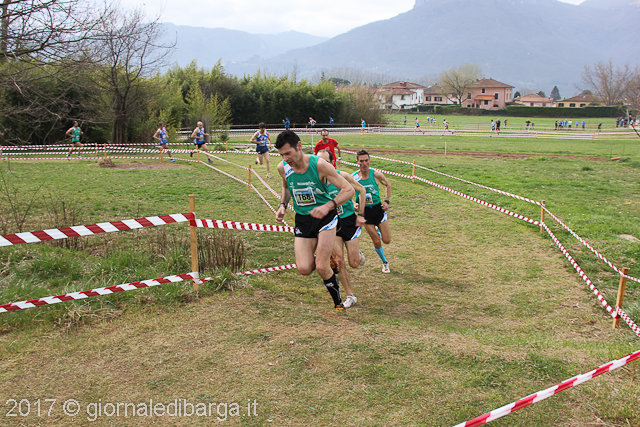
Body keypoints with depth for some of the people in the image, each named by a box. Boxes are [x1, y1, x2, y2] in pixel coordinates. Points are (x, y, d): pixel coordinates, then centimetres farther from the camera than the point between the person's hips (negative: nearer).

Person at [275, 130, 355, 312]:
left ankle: (338, 302, 14)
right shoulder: (283, 168, -8)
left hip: (325, 217, -4)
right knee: (304, 269, -9)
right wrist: (282, 205, -2)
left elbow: (349, 190, -19)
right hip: (302, 219, 4)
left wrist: (328, 206, -34)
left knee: (322, 268, -12)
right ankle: (326, 258, 26)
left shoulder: (319, 165, -21)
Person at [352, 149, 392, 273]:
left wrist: (386, 201, 0)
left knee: (387, 240, 2)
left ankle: (378, 231, 37)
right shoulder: (353, 177, -11)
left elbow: (388, 185, 9)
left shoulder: (376, 174, -10)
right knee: (376, 242, 1)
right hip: (365, 211, -1)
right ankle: (385, 263, 26)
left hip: (378, 208, 1)